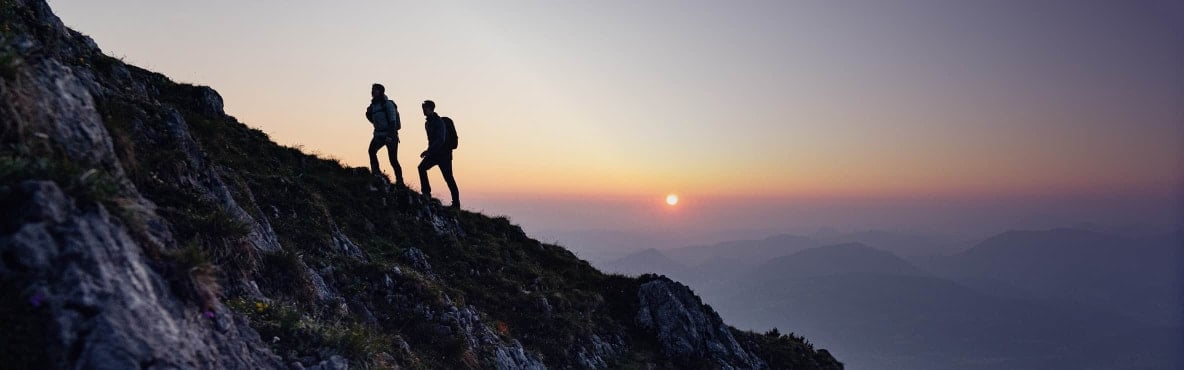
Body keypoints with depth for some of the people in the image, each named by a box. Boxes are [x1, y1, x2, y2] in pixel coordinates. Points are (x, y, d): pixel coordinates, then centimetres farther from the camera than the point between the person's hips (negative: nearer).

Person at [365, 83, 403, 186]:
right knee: (371, 150, -21)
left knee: (393, 160, -5)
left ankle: (399, 181, 5)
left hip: (390, 136, -6)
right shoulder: (373, 105, 11)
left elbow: (393, 121, -17)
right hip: (379, 135, 6)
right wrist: (368, 114, 0)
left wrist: (390, 135, -27)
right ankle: (376, 172, -21)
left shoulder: (388, 104, -11)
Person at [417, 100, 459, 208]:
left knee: (448, 178, -7)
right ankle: (426, 193, -4)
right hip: (434, 153, 8)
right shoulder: (428, 122, 11)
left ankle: (456, 202, -2)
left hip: (444, 154, -8)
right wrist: (429, 151, 17)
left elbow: (440, 140, -27)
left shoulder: (439, 122, -16)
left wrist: (428, 151, -33)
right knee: (422, 168, -10)